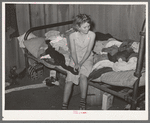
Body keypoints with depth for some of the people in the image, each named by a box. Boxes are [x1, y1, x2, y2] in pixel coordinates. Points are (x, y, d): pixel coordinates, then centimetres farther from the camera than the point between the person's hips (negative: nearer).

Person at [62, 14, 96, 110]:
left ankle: (83, 101, -20)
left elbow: (88, 51, -10)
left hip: (87, 59, -1)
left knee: (83, 76, -31)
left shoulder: (92, 35, -8)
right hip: (75, 59, 1)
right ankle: (64, 105, -12)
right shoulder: (72, 36, -7)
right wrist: (76, 63, -21)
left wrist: (80, 64, -18)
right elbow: (73, 51, -5)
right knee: (69, 80, -17)